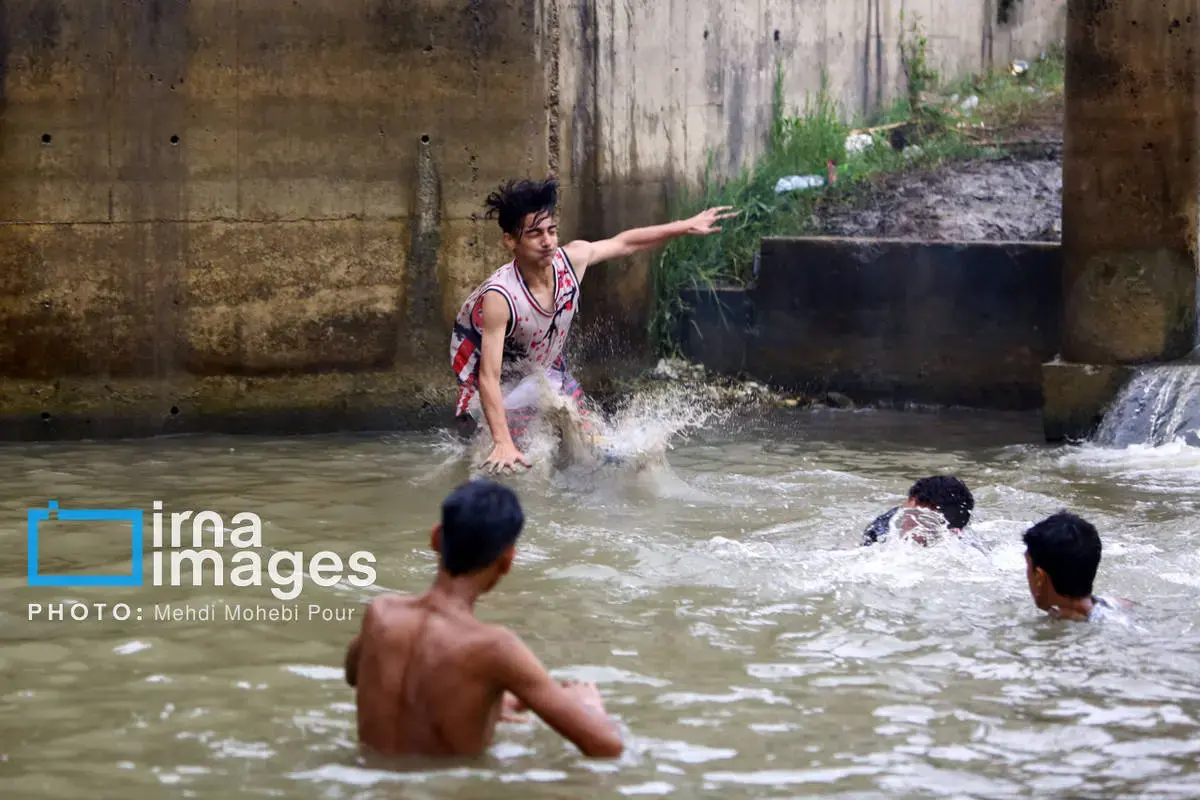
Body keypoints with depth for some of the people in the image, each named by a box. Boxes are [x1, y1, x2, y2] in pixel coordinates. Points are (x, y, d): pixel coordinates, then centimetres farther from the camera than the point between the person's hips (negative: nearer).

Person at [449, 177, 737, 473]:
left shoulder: (572, 259, -24)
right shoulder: (499, 297, -40)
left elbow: (624, 243, -2)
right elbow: (489, 379, -40)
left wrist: (687, 225, 3)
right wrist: (503, 444, -48)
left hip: (545, 365, 6)